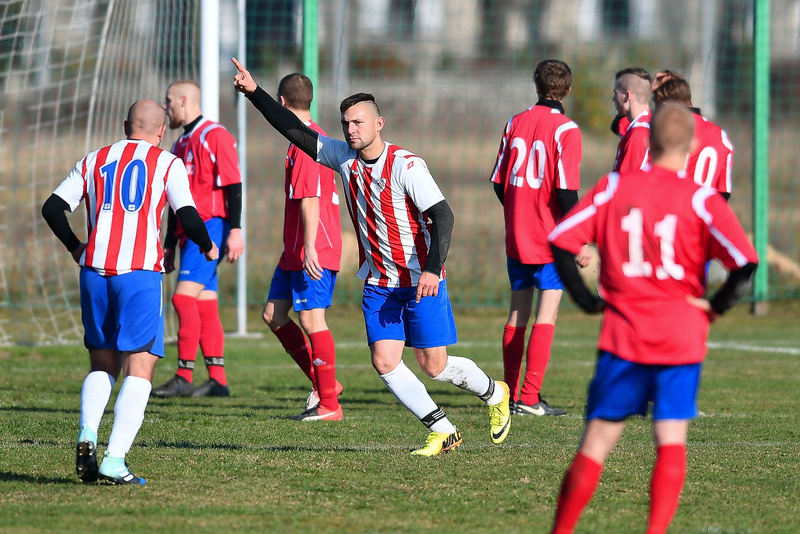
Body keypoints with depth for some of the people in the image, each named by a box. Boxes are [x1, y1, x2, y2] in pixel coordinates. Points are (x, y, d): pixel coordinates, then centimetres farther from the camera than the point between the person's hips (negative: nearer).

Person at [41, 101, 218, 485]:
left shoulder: (95, 161, 16)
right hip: (139, 272, -4)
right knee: (139, 368, -1)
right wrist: (208, 247, 16)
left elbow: (52, 208, 12)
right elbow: (187, 217, -4)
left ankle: (87, 435, -8)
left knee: (102, 363, 17)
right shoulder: (167, 163, 6)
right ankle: (114, 460, -15)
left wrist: (75, 247, 27)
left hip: (94, 270, 4)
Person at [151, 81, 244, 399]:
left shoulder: (214, 136, -7)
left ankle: (184, 378, -18)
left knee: (184, 295, -16)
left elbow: (233, 185, -13)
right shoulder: (180, 145, 21)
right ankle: (217, 381, 6)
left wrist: (235, 230, -21)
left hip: (211, 226, -9)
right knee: (204, 305, 6)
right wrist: (169, 246, 23)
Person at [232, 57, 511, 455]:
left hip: (421, 280, -6)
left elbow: (443, 216, -20)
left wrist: (432, 269, -30)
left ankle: (494, 393, 26)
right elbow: (295, 130, 5)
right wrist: (254, 93, -2)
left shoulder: (406, 165, -17)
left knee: (433, 365, -3)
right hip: (378, 283, 6)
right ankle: (442, 431, 3)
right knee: (384, 362, -8)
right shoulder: (344, 157, 1)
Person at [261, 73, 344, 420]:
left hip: (314, 251, -10)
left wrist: (310, 246, -26)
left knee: (311, 318, -8)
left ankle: (329, 403, -3)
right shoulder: (315, 136, 17)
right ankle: (321, 382, 15)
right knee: (273, 314, 11)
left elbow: (310, 199, -22)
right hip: (295, 250, 10)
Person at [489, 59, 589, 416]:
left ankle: (510, 395, 13)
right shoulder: (565, 130, -10)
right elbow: (566, 190, -16)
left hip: (516, 237, 5)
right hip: (550, 238, -5)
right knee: (547, 314, -3)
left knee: (517, 313, 12)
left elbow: (498, 182, 9)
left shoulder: (515, 124, 6)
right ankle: (530, 398, -9)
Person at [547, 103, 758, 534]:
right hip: (682, 337, -1)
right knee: (672, 440, 4)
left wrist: (587, 300, 4)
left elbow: (560, 241, -2)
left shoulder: (613, 188, 2)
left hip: (624, 336, 1)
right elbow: (745, 261, -13)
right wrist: (715, 306, 0)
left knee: (597, 439, 7)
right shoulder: (701, 200, -4)